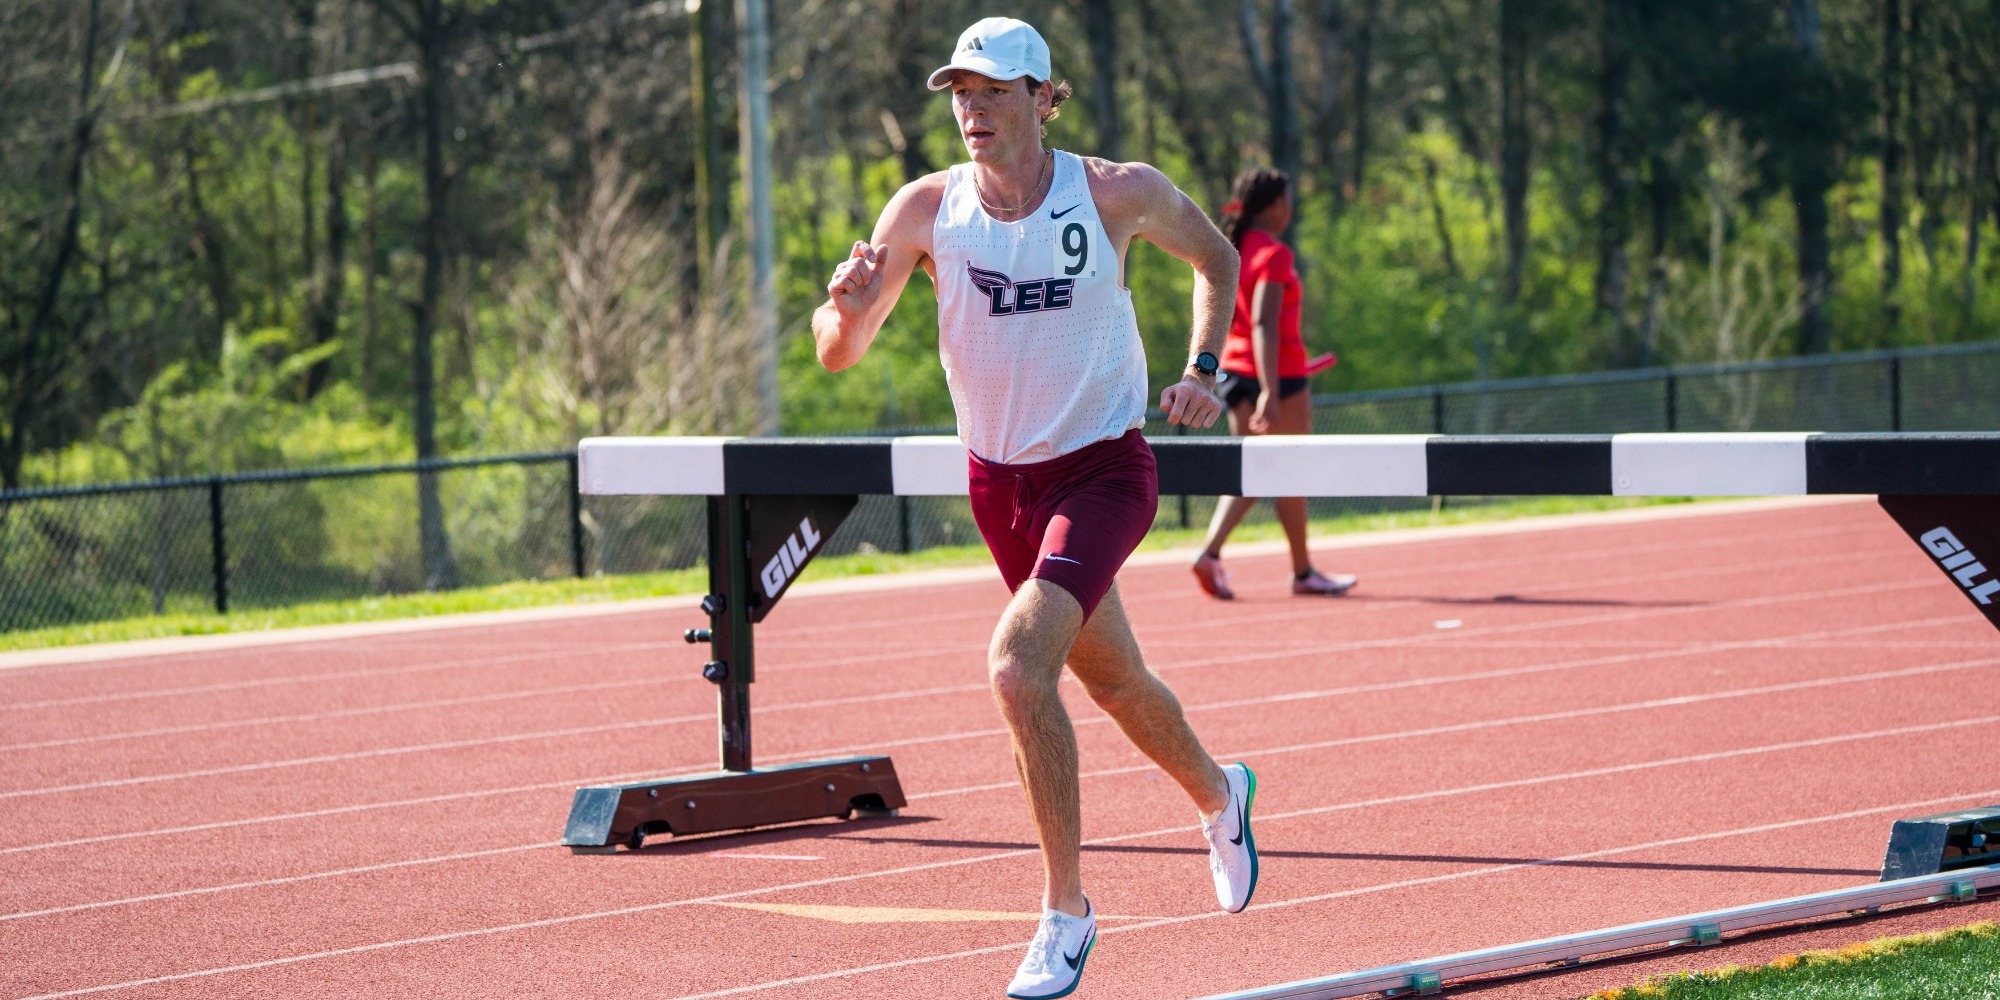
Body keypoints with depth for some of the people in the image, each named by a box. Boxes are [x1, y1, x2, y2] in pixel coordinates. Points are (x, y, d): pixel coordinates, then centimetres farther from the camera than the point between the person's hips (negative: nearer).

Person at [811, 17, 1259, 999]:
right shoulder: (926, 209, -10)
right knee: (1112, 681, 20)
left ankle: (1065, 911, -12)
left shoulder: (1116, 194, -14)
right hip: (999, 481, 4)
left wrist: (1204, 371, -7)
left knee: (1018, 666, -24)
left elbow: (1214, 256, 7)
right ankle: (1217, 796, 52)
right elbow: (838, 354, -8)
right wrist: (845, 308, -31)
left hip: (1102, 470, -4)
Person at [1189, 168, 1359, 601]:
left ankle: (1211, 552, -9)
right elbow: (1264, 323, -22)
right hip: (1280, 373, -7)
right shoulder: (1274, 253, -14)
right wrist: (1270, 392, -26)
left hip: (1234, 370, 7)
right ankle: (1303, 573, 14)